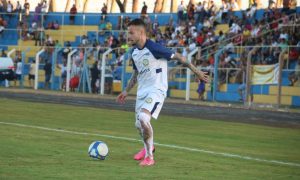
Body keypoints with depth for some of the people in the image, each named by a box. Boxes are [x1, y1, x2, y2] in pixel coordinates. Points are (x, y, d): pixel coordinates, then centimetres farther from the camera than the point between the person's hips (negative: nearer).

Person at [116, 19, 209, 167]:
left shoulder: (154, 48, -18)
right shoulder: (134, 52, 6)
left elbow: (178, 57, -11)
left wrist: (196, 72, -6)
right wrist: (126, 91, 22)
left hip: (156, 90, -8)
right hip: (142, 91, 8)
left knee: (143, 118, -28)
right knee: (138, 124, 14)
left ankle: (149, 157, -16)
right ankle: (148, 147, 45)